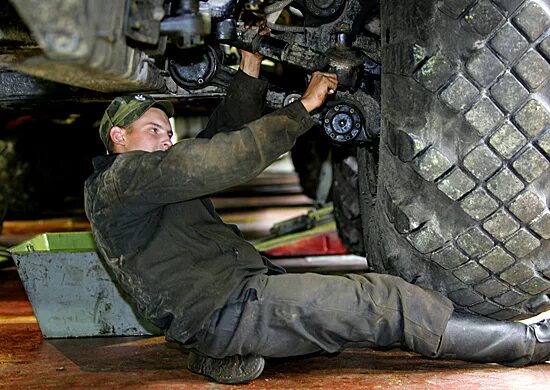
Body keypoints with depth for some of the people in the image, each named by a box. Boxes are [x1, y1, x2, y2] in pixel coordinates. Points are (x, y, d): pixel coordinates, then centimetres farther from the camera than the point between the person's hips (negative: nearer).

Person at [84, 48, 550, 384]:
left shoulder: (157, 182, 22)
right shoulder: (120, 178, -8)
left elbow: (225, 134, 19)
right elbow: (220, 162, -16)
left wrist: (250, 66, 10)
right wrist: (303, 107, -11)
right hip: (224, 307, -10)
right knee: (387, 301, -10)